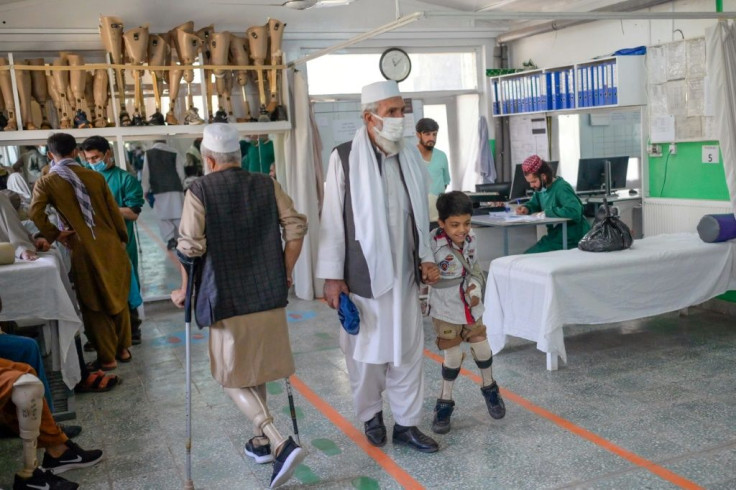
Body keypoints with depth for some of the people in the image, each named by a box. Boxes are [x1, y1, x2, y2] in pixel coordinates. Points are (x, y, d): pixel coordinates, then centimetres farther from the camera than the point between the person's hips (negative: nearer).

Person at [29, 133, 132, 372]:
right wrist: (122, 238, 17)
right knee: (118, 298, 16)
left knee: (95, 305, 7)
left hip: (85, 250, -3)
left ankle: (107, 358, 13)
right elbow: (114, 211, 5)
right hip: (111, 245, 3)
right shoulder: (95, 176, 3)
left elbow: (35, 213, -18)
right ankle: (123, 349, 26)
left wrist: (54, 235, -4)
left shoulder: (46, 182, -4)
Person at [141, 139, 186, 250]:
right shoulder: (175, 153, 6)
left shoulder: (148, 154, 6)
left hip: (159, 191, 0)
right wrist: (181, 187, 17)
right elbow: (181, 172, 7)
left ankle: (170, 239, -9)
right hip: (175, 189, 1)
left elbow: (146, 174, 3)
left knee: (163, 217, 5)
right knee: (178, 215, 5)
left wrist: (145, 191, 8)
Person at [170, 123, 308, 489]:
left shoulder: (199, 192, -8)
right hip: (268, 295, 5)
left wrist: (184, 292, 0)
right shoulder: (266, 185, 4)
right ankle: (261, 440, 29)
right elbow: (296, 226, 0)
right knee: (256, 369, 21)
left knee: (232, 377, 6)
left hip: (227, 299, -5)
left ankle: (280, 443, -9)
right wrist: (285, 273, 11)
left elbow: (190, 248, -13)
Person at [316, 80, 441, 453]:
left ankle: (406, 423, 21)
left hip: (403, 273, 4)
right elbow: (332, 219, -7)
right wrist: (331, 276, -7)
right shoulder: (345, 157, -7)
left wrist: (426, 257, 9)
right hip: (363, 274, -4)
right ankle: (371, 416, 30)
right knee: (366, 351, 9)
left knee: (407, 350, 8)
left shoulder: (410, 157, 6)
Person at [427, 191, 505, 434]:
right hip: (445, 310, -5)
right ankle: (444, 403, 22)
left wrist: (475, 289, 5)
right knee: (453, 356, 2)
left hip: (471, 307, 5)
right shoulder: (433, 245, -26)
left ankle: (489, 388, 40)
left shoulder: (470, 238, -7)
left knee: (482, 349, 14)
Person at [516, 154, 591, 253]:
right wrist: (526, 208, 2)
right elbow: (534, 203, 27)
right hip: (555, 235, 9)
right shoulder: (541, 188, 7)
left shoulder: (562, 188, -20)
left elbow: (574, 211, -34)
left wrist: (547, 212, -24)